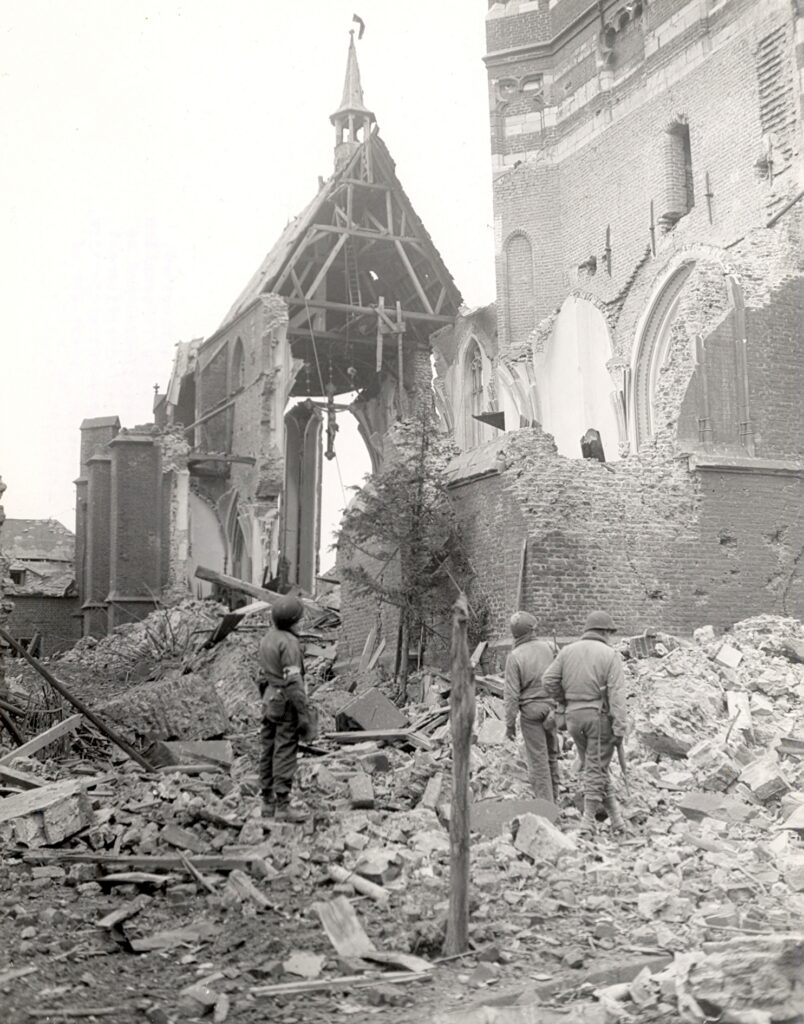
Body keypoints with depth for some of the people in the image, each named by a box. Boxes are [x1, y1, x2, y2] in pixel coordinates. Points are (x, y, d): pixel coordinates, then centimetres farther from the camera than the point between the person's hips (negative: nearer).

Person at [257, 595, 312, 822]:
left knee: (269, 752, 11)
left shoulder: (267, 638, 10)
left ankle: (268, 802, 18)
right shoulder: (289, 642, -18)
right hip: (286, 704, -9)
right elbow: (294, 682, -22)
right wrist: (304, 715, -19)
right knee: (285, 754, -6)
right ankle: (282, 805, -5)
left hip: (269, 700, 9)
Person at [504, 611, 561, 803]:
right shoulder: (547, 648, -2)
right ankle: (553, 798, 29)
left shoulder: (515, 656, -13)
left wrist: (510, 723, -5)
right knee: (551, 755, 18)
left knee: (538, 760, 3)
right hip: (551, 707, 4)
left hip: (531, 711, -4)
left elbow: (512, 694, -12)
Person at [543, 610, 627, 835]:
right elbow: (616, 694, -13)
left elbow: (549, 681, -1)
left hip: (574, 715, 4)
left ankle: (615, 813, 19)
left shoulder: (567, 651, 5)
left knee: (592, 766, 17)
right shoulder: (610, 655, -6)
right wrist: (619, 728, -13)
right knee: (596, 769, 4)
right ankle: (589, 821, 7)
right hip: (600, 716, -4)